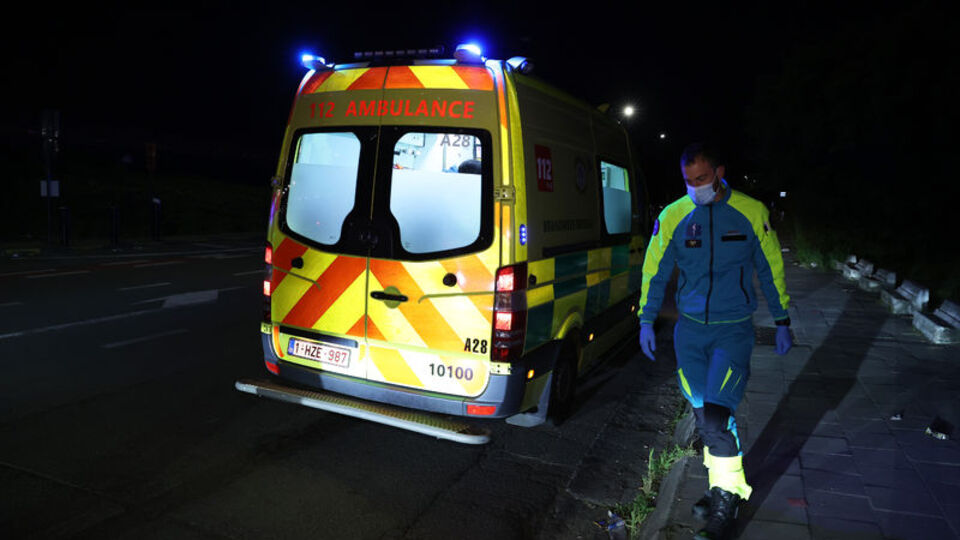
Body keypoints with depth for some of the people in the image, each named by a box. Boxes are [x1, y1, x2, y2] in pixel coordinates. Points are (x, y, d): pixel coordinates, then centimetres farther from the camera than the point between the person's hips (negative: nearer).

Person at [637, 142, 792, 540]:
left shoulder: (751, 213, -3)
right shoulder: (672, 217, -1)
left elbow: (771, 270, 6)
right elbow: (655, 271, 8)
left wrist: (781, 322, 9)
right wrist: (646, 321, 7)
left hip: (733, 331, -3)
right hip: (690, 329, 3)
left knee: (716, 417, -12)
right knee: (703, 416, 10)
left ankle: (728, 501, 8)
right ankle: (721, 488, 29)